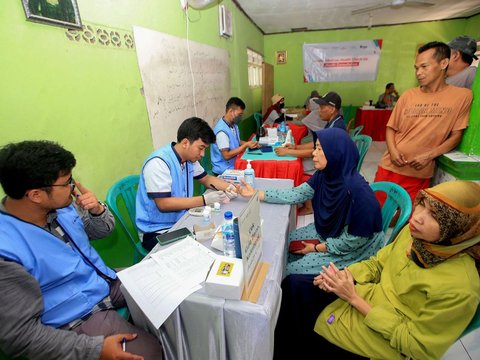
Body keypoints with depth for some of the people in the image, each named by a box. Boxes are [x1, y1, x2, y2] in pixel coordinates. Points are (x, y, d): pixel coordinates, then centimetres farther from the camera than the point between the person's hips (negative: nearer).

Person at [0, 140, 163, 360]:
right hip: (79, 318, -6)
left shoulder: (62, 205, -6)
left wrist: (97, 209, -15)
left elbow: (103, 231, 8)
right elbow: (19, 335, -22)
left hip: (110, 282, 7)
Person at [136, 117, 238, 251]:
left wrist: (227, 187, -5)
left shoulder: (189, 158, 1)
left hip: (182, 222, 7)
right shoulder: (158, 163, -23)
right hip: (158, 230, -7)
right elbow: (163, 204, -27)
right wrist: (204, 200, -27)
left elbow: (206, 179, 14)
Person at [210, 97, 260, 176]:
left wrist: (249, 143, 0)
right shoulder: (222, 130, -23)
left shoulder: (233, 124, 4)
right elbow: (227, 155, -23)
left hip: (234, 165, 8)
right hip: (224, 170, -8)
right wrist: (246, 145, -19)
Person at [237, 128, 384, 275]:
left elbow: (354, 239, -25)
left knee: (295, 269, -9)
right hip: (326, 232, 7)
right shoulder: (324, 175, -11)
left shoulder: (355, 190, -33)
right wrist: (257, 194, -12)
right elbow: (297, 194, -9)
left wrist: (317, 248, -15)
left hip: (354, 248, -6)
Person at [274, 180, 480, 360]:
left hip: (381, 337, -5)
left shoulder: (459, 288, -29)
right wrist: (344, 275, -14)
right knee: (293, 285, -2)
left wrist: (355, 299, -24)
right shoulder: (414, 232, -11)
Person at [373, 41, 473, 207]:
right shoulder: (408, 95, 4)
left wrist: (428, 156, -14)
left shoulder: (462, 96, -1)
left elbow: (455, 136, 0)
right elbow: (391, 128, 7)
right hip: (390, 167, 2)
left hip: (420, 174, -1)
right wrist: (393, 151, -11)